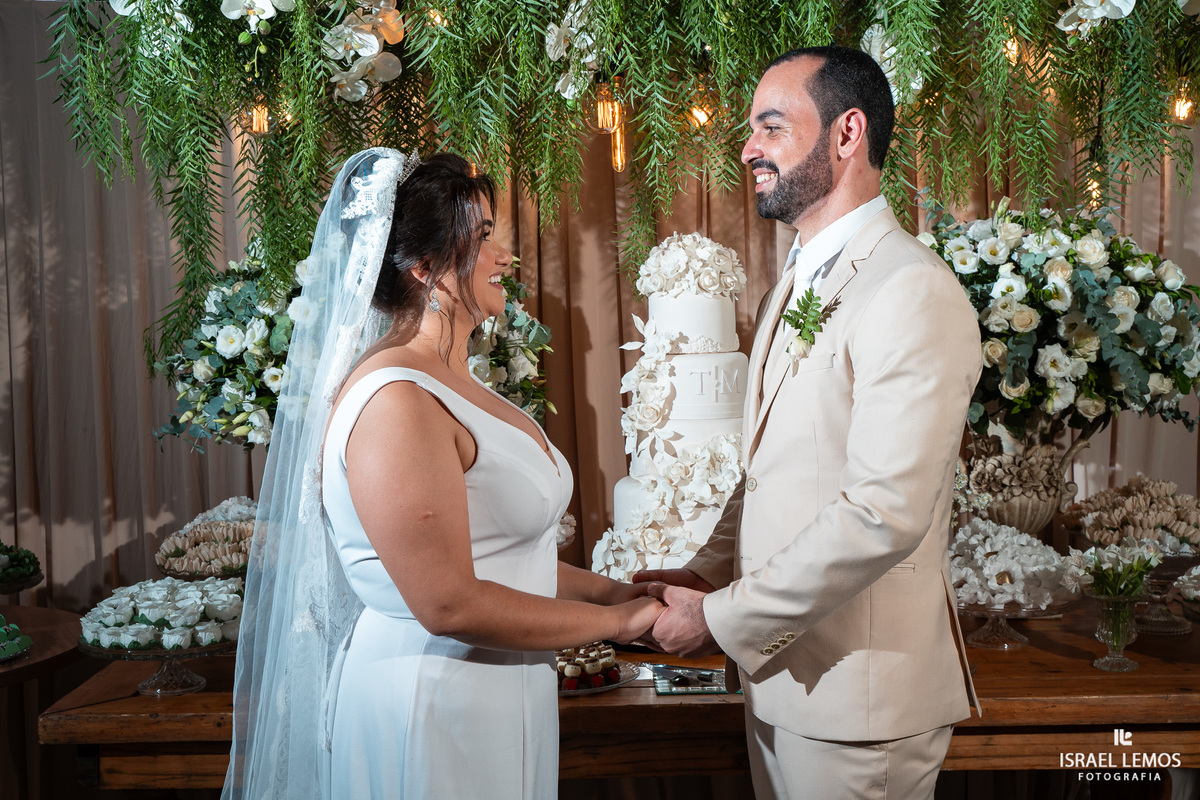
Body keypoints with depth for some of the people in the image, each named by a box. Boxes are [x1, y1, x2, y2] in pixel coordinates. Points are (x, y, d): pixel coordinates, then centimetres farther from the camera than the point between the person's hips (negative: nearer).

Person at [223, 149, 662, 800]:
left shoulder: (454, 385, 8)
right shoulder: (396, 401, -22)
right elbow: (450, 604, -25)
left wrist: (614, 590, 4)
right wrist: (611, 621, -15)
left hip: (498, 698, 9)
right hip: (430, 704, -9)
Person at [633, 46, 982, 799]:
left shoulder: (912, 292, -18)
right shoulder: (797, 284, 12)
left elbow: (883, 514, -25)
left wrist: (723, 618, -18)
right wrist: (712, 569, 3)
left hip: (858, 687, -8)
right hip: (778, 666, 8)